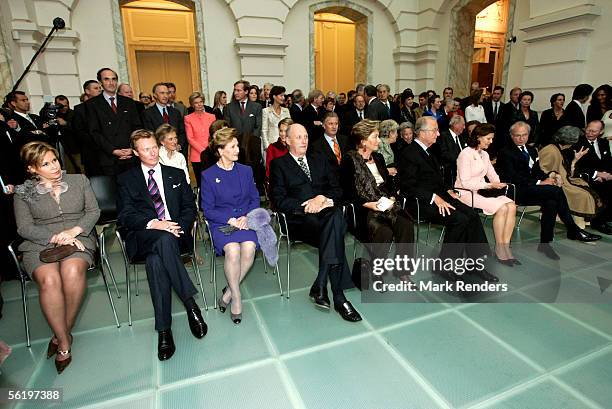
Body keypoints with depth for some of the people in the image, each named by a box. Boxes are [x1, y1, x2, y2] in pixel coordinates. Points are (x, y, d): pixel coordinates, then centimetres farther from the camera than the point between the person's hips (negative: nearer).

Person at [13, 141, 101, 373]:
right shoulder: (23, 192, 12)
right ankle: (64, 341, -17)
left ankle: (62, 333, -15)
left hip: (78, 239, 0)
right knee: (49, 280, -32)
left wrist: (73, 231, -10)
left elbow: (93, 211, 8)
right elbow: (24, 228, 3)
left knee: (73, 271, -34)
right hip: (39, 244, 0)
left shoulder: (79, 180, 14)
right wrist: (55, 238, -14)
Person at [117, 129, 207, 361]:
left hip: (175, 233, 1)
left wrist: (180, 226, -9)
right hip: (143, 238, -1)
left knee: (156, 260, -33)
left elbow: (190, 207, 12)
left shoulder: (176, 175, 19)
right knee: (164, 239, -38)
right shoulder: (126, 179, 14)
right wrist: (153, 224, -17)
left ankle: (164, 330, -28)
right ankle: (190, 303, -34)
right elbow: (125, 216, 1)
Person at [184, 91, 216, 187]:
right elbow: (190, 138, 0)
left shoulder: (211, 116, 11)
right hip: (197, 156, -1)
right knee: (200, 182, 1)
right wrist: (203, 150, -11)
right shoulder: (188, 118, 4)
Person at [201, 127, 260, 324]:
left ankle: (229, 291, -6)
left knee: (249, 247, -29)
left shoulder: (246, 171, 12)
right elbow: (208, 209, 0)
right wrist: (230, 220, -14)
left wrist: (247, 216, -7)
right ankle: (236, 296, -9)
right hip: (221, 223, -2)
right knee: (233, 250, -32)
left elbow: (255, 199, 12)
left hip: (245, 219, 3)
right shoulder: (208, 175, 2)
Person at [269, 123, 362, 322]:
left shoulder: (320, 160, 25)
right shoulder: (279, 164, 12)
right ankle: (338, 297, -27)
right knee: (334, 233, -32)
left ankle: (320, 285, -31)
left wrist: (322, 198, -6)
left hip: (326, 210, 4)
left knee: (336, 215, -34)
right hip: (300, 218, -3)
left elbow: (337, 190, 17)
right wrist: (305, 207, -14)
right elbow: (279, 200, -2)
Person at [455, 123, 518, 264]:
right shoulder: (466, 154, -10)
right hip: (467, 193, -8)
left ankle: (506, 247, -13)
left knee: (512, 206, -16)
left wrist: (499, 184, -3)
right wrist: (489, 185, -18)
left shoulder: (484, 154, 18)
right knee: (501, 208, -25)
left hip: (483, 190, 8)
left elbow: (493, 175, 19)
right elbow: (465, 183, -16)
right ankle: (499, 249, -12)